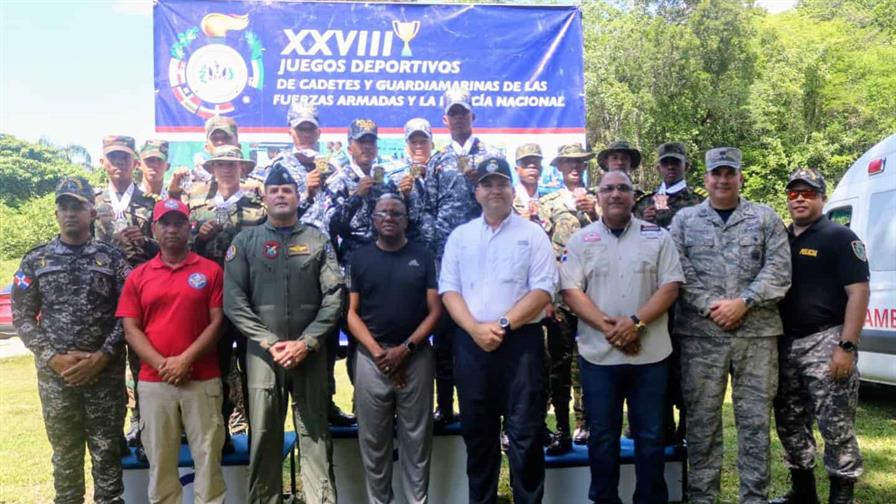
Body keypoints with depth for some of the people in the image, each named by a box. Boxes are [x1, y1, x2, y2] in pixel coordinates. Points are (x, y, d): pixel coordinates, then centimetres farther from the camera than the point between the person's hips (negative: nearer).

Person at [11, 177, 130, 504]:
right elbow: (22, 317, 4)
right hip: (54, 373, 1)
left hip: (106, 373, -1)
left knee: (107, 453, 6)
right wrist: (55, 357, -8)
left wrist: (101, 357, -12)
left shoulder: (112, 258, 2)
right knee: (65, 454, 11)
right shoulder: (36, 260, 6)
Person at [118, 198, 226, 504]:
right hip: (153, 381, 2)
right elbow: (130, 329, 3)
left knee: (207, 454, 4)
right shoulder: (138, 276, 8)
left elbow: (217, 322, -2)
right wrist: (161, 364, -10)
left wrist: (185, 359, -12)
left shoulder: (211, 270, 3)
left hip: (203, 379, -1)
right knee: (159, 458, 9)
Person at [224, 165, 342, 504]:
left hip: (310, 351, 0)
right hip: (262, 351, 0)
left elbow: (334, 297, -1)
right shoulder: (245, 241, 7)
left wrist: (306, 342, -11)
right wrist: (269, 342, -10)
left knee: (315, 435, 5)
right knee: (264, 437, 6)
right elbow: (234, 300, -1)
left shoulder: (318, 240, 7)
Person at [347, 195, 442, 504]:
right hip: (371, 358, 1)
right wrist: (378, 352, -9)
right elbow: (352, 312, 3)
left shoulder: (423, 257, 4)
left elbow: (434, 310, 0)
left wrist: (405, 348, -11)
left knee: (417, 438, 5)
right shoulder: (361, 258, 6)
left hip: (416, 357, 0)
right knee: (373, 439, 7)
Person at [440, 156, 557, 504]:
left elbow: (543, 290, -6)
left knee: (524, 432, 1)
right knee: (477, 431, 12)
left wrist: (503, 325, -15)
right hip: (471, 343, 3)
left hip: (521, 342, -3)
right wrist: (475, 328, -11)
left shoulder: (532, 234, 2)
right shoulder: (460, 236, 11)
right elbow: (448, 290, 4)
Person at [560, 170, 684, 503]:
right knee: (602, 435, 9)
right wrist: (605, 325, -15)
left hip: (649, 352, 0)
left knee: (650, 435, 8)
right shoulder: (580, 240, 5)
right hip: (598, 352, 0)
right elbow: (570, 290, -2)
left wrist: (635, 322, -15)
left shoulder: (658, 236, 5)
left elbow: (670, 286, -2)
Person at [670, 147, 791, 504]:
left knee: (755, 418, 5)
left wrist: (743, 302, -12)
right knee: (701, 418, 5)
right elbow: (679, 272, 0)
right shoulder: (685, 220, 9)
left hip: (757, 333, 0)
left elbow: (778, 271, 0)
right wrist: (710, 305, -12)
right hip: (700, 333, 0)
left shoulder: (766, 219, 9)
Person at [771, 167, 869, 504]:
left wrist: (847, 346, -19)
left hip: (825, 342, -7)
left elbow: (858, 292, -11)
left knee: (835, 425, -3)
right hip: (785, 343, 7)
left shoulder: (840, 237, -4)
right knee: (789, 423, 13)